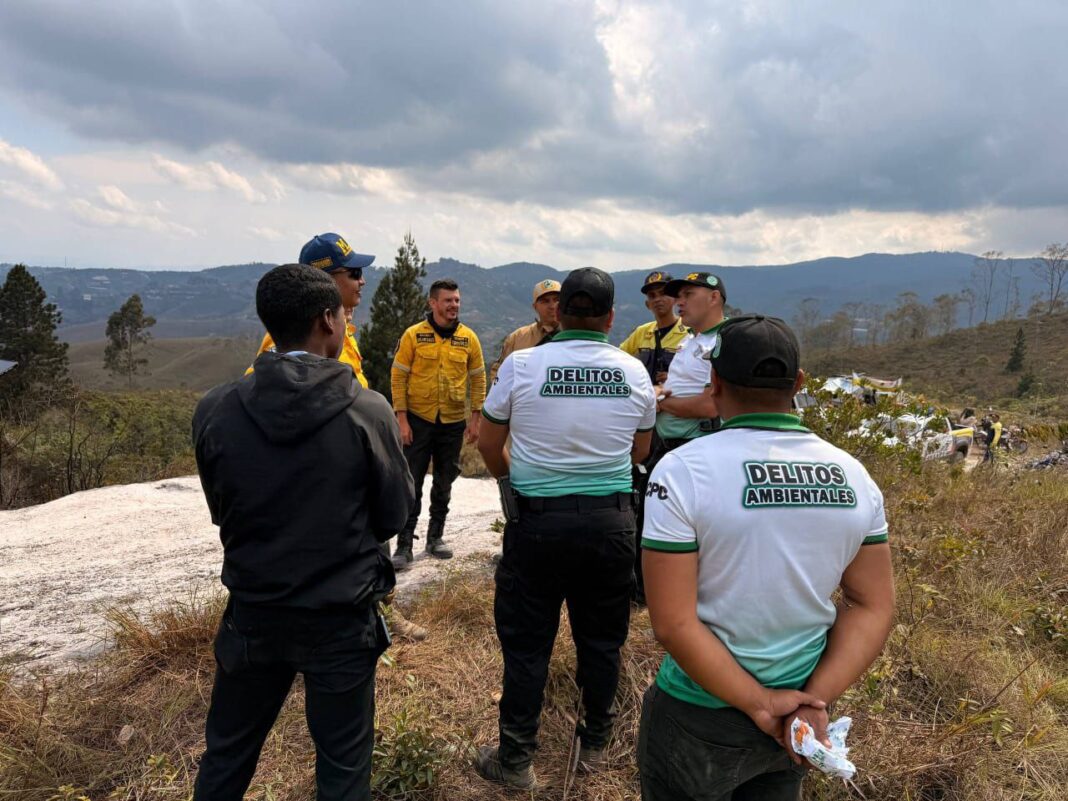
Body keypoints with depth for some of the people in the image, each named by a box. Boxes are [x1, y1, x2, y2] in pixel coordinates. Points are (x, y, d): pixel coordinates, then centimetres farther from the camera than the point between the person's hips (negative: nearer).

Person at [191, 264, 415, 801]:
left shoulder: (214, 410, -11)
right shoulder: (368, 411, -17)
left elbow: (220, 510, 2)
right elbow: (394, 516, -7)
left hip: (252, 614, 3)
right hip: (341, 619, -2)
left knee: (226, 755, 25)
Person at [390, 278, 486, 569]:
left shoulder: (469, 338, 0)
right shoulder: (413, 335, -6)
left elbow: (478, 379, 6)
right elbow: (399, 376, -5)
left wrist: (475, 419, 2)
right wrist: (402, 419, -10)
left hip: (453, 422, 3)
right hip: (418, 420, -2)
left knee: (444, 484, 13)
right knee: (412, 484, 0)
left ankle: (435, 537, 27)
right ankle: (404, 545, 8)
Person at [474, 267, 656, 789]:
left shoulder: (520, 365, -9)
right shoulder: (633, 372, -2)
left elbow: (488, 446, 1)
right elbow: (640, 452, 10)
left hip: (537, 519, -2)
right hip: (610, 520, 2)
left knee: (527, 643, 11)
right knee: (601, 638, 18)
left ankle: (515, 760, 25)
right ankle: (595, 745, 36)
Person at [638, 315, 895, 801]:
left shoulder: (684, 470, -21)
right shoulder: (851, 475, -5)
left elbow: (673, 624, -22)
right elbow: (874, 606, -2)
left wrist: (759, 704, -14)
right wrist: (816, 698, -7)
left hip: (702, 718, -4)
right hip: (795, 717, 5)